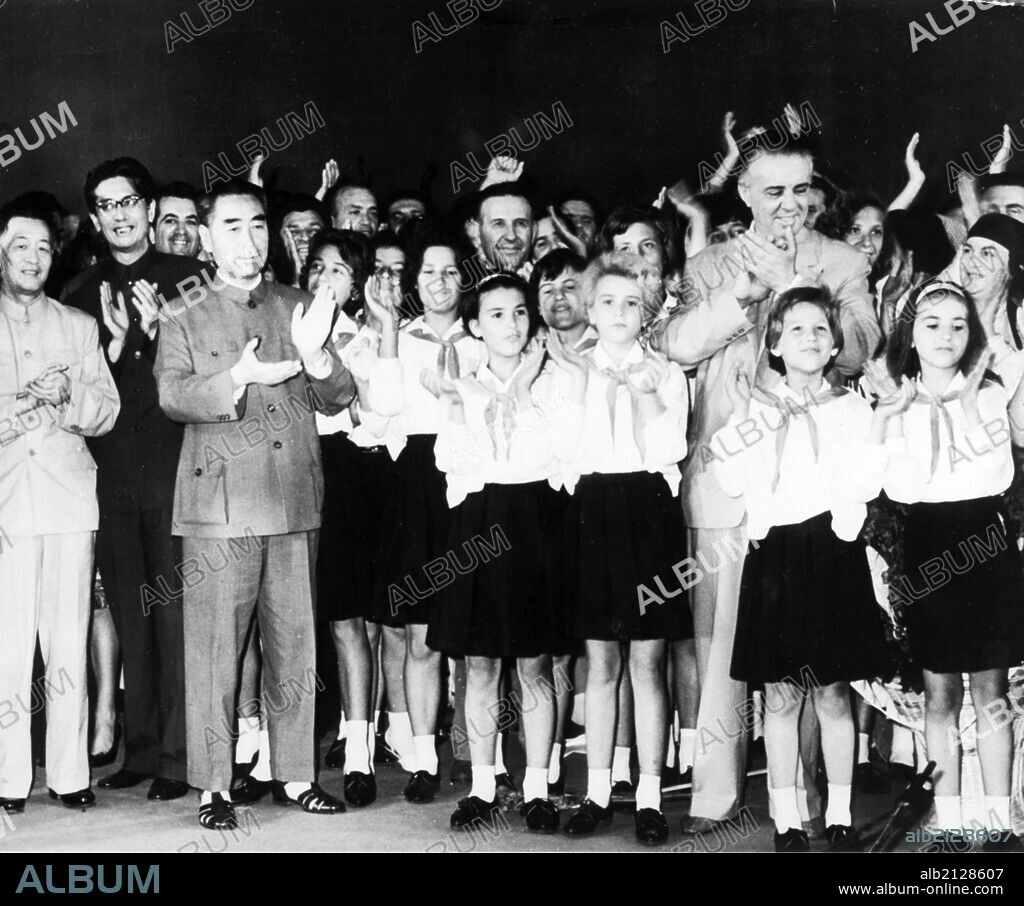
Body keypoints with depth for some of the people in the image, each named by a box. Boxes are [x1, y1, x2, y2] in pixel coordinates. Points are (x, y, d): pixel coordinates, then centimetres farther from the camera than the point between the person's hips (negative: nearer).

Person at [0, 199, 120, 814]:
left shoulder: (80, 326, 17)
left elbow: (107, 413, 10)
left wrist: (68, 398, -9)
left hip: (69, 500, 2)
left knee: (70, 647, 0)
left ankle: (70, 774, 6)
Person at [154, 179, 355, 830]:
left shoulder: (301, 309, 13)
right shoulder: (185, 318, 5)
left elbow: (337, 400, 6)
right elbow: (173, 397, -9)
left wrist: (315, 354, -15)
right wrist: (239, 377, -26)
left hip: (296, 501, 3)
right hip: (220, 502, -3)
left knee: (295, 643, 9)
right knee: (215, 647, -1)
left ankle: (295, 773, 20)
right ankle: (214, 784, 9)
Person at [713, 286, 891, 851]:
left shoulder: (852, 408, 7)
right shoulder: (758, 408, 8)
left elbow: (865, 486, -6)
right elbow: (731, 483, -3)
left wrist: (820, 420, -11)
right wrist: (743, 419, -10)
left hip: (833, 553, 0)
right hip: (774, 554, 1)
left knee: (833, 693, 5)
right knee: (780, 695, 4)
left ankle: (839, 815, 17)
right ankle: (786, 820, 12)